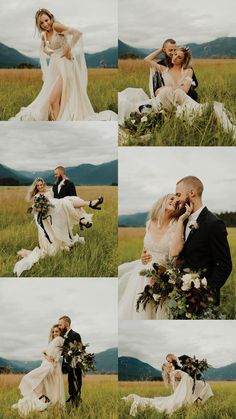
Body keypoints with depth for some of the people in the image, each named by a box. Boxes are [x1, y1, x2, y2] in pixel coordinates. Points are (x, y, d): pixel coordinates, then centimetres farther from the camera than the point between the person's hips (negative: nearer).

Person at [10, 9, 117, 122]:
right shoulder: (44, 34, 9)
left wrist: (68, 49, -19)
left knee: (53, 100, -16)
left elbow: (77, 33, -25)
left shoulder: (56, 26, -13)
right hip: (55, 66, 9)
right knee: (47, 98, 12)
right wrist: (48, 52, 10)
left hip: (65, 65, -9)